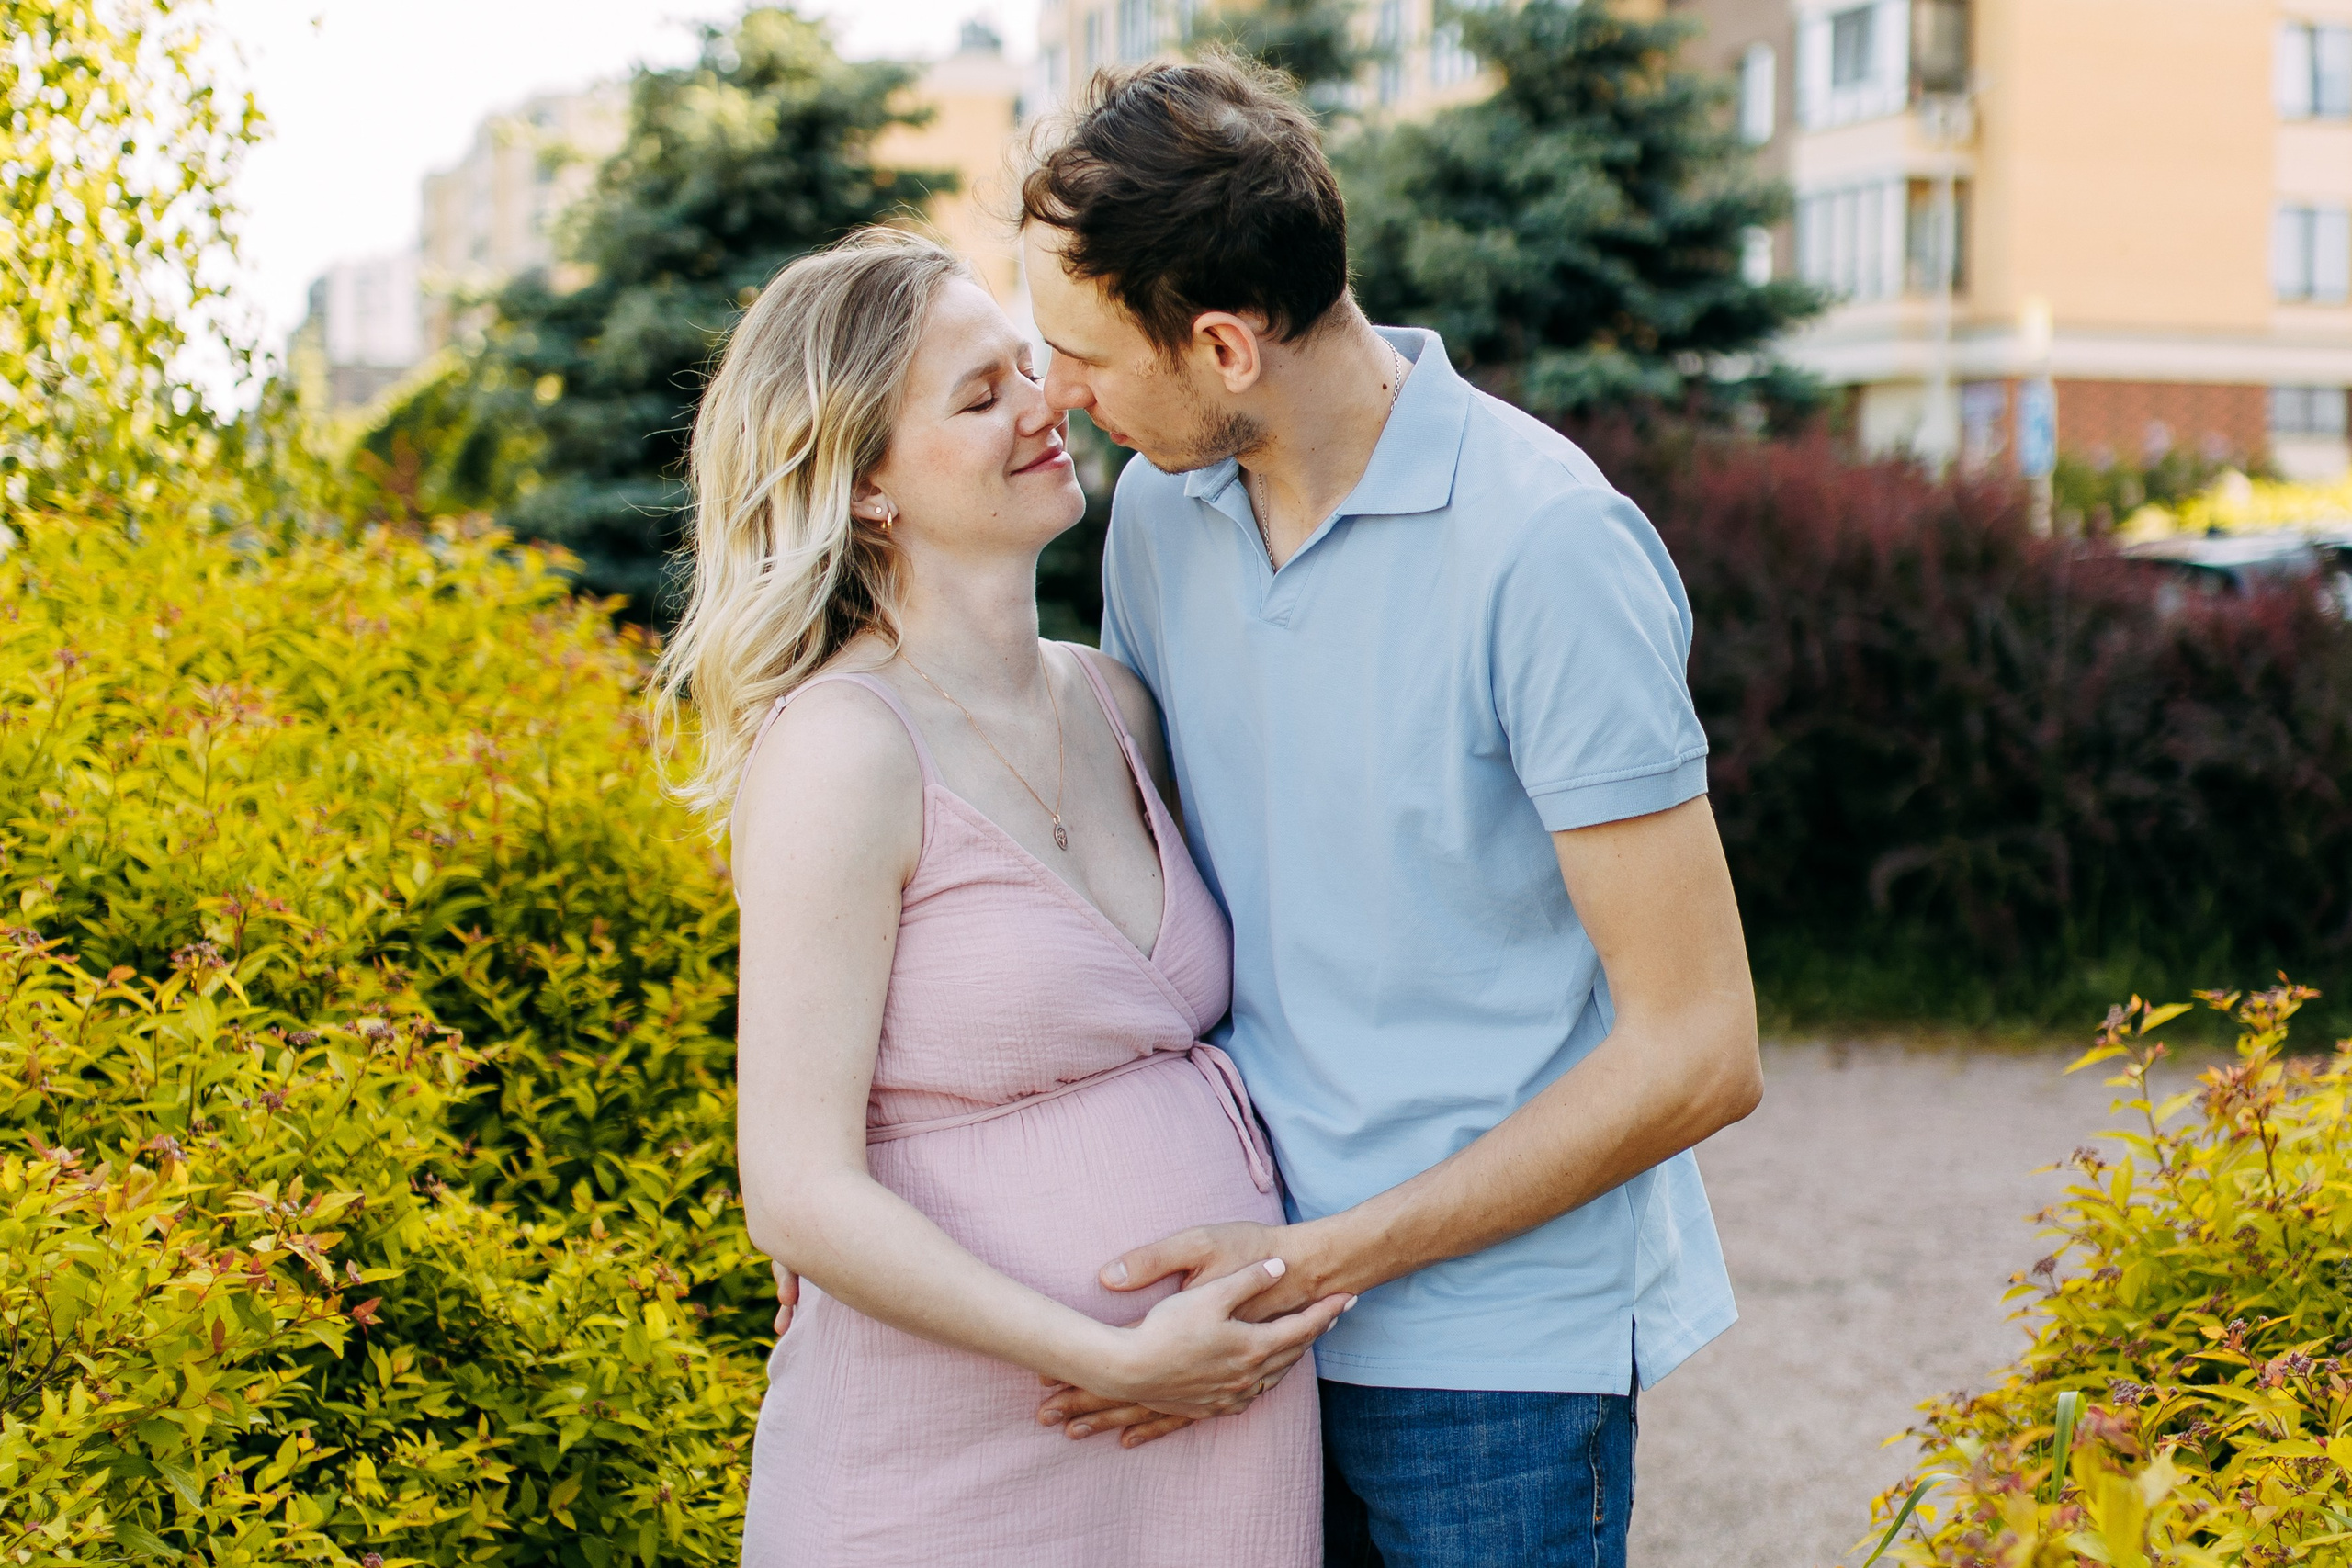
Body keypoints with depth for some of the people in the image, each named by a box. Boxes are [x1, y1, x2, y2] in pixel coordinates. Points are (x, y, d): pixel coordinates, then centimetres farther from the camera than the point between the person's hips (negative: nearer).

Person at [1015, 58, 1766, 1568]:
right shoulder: (1160, 509, 1)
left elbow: (1698, 1054, -19)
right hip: (1254, 1292, 6)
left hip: (1493, 1344, -6)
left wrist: (1315, 1263, -18)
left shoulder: (1544, 548, -19)